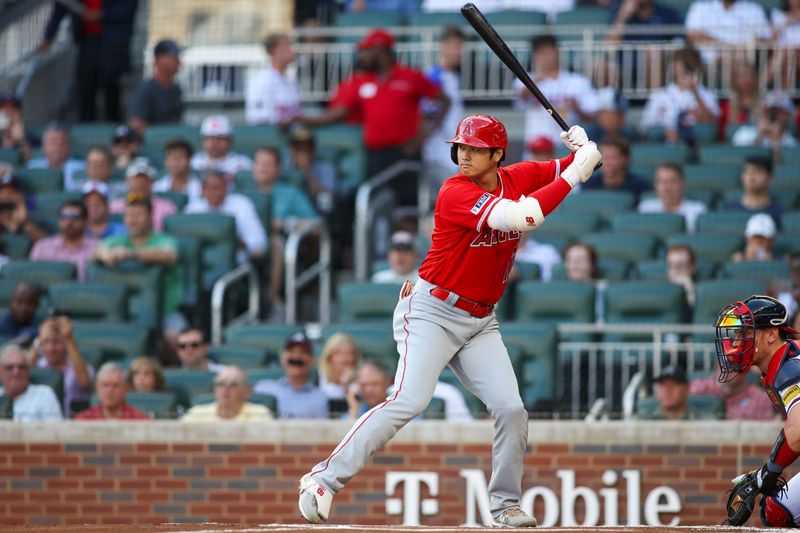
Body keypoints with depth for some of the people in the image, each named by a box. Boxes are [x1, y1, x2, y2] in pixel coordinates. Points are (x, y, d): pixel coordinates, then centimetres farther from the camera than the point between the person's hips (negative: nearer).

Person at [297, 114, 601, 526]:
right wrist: (572, 175, -26)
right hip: (432, 311, -6)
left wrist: (583, 150, -13)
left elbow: (569, 168, 11)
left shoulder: (516, 179, 2)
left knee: (511, 409, -4)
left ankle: (506, 505, 11)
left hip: (480, 322, 7)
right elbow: (522, 217, -31)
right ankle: (325, 479, -20)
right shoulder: (455, 193, -19)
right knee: (409, 400, -21)